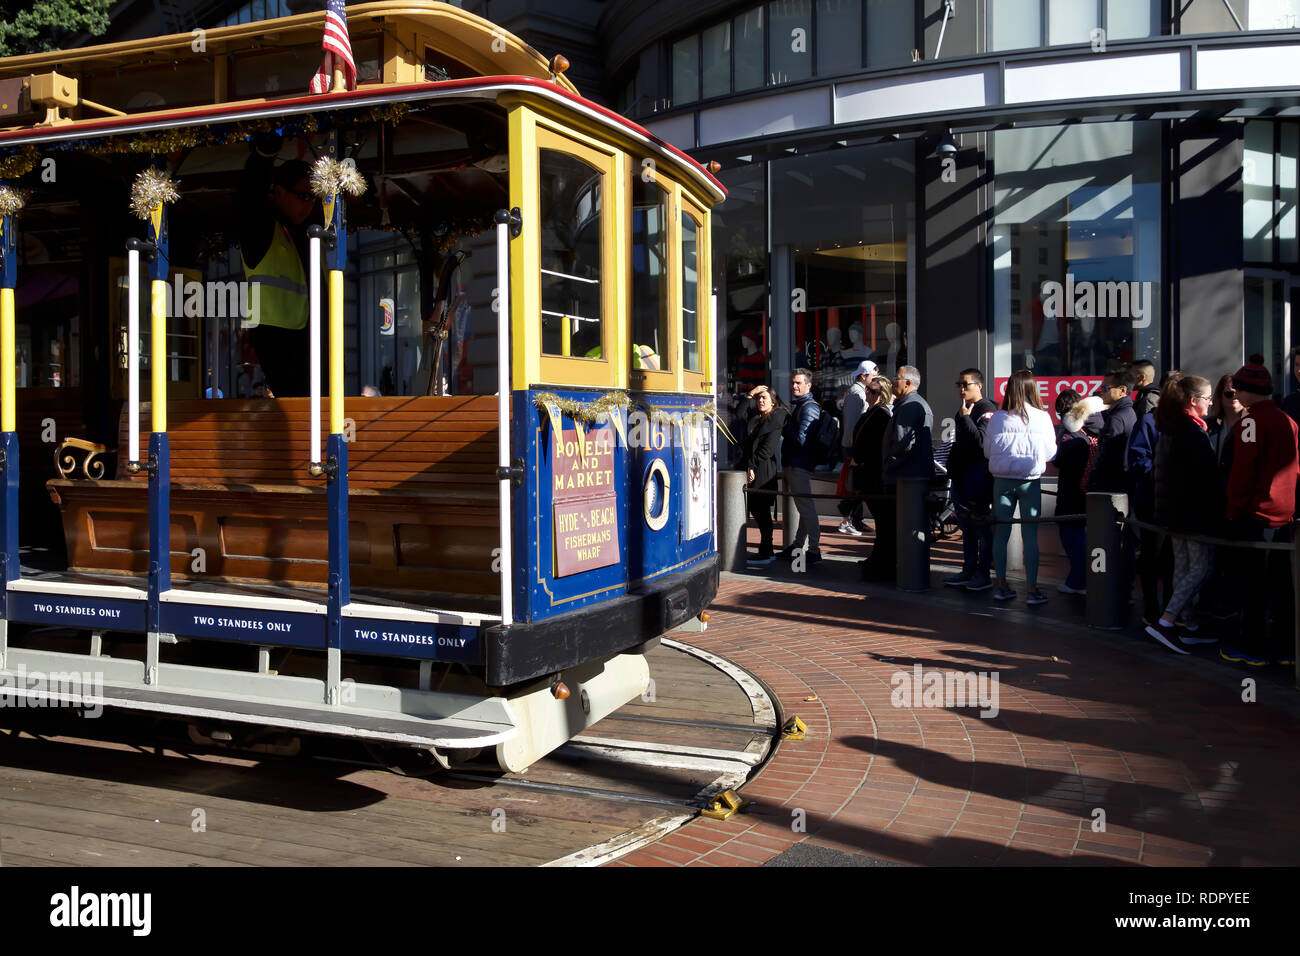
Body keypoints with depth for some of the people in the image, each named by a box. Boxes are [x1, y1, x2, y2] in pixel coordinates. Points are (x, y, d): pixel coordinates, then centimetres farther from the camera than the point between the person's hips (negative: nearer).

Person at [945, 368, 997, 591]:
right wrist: (952, 470, 21)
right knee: (967, 529, 13)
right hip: (961, 479, 9)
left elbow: (981, 440, -23)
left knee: (981, 528, -4)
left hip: (977, 481, -9)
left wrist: (965, 418, -23)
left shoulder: (987, 410, -10)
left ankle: (983, 574, 0)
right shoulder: (962, 411, 18)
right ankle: (968, 571, 20)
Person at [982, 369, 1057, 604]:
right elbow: (1051, 453, 0)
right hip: (1030, 480, -2)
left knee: (1001, 532, 9)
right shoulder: (1042, 418, -5)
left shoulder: (997, 419, -1)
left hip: (1002, 480, 2)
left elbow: (987, 450, 7)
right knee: (1030, 534, 1)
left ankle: (1002, 585, 14)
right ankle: (1032, 589, 3)